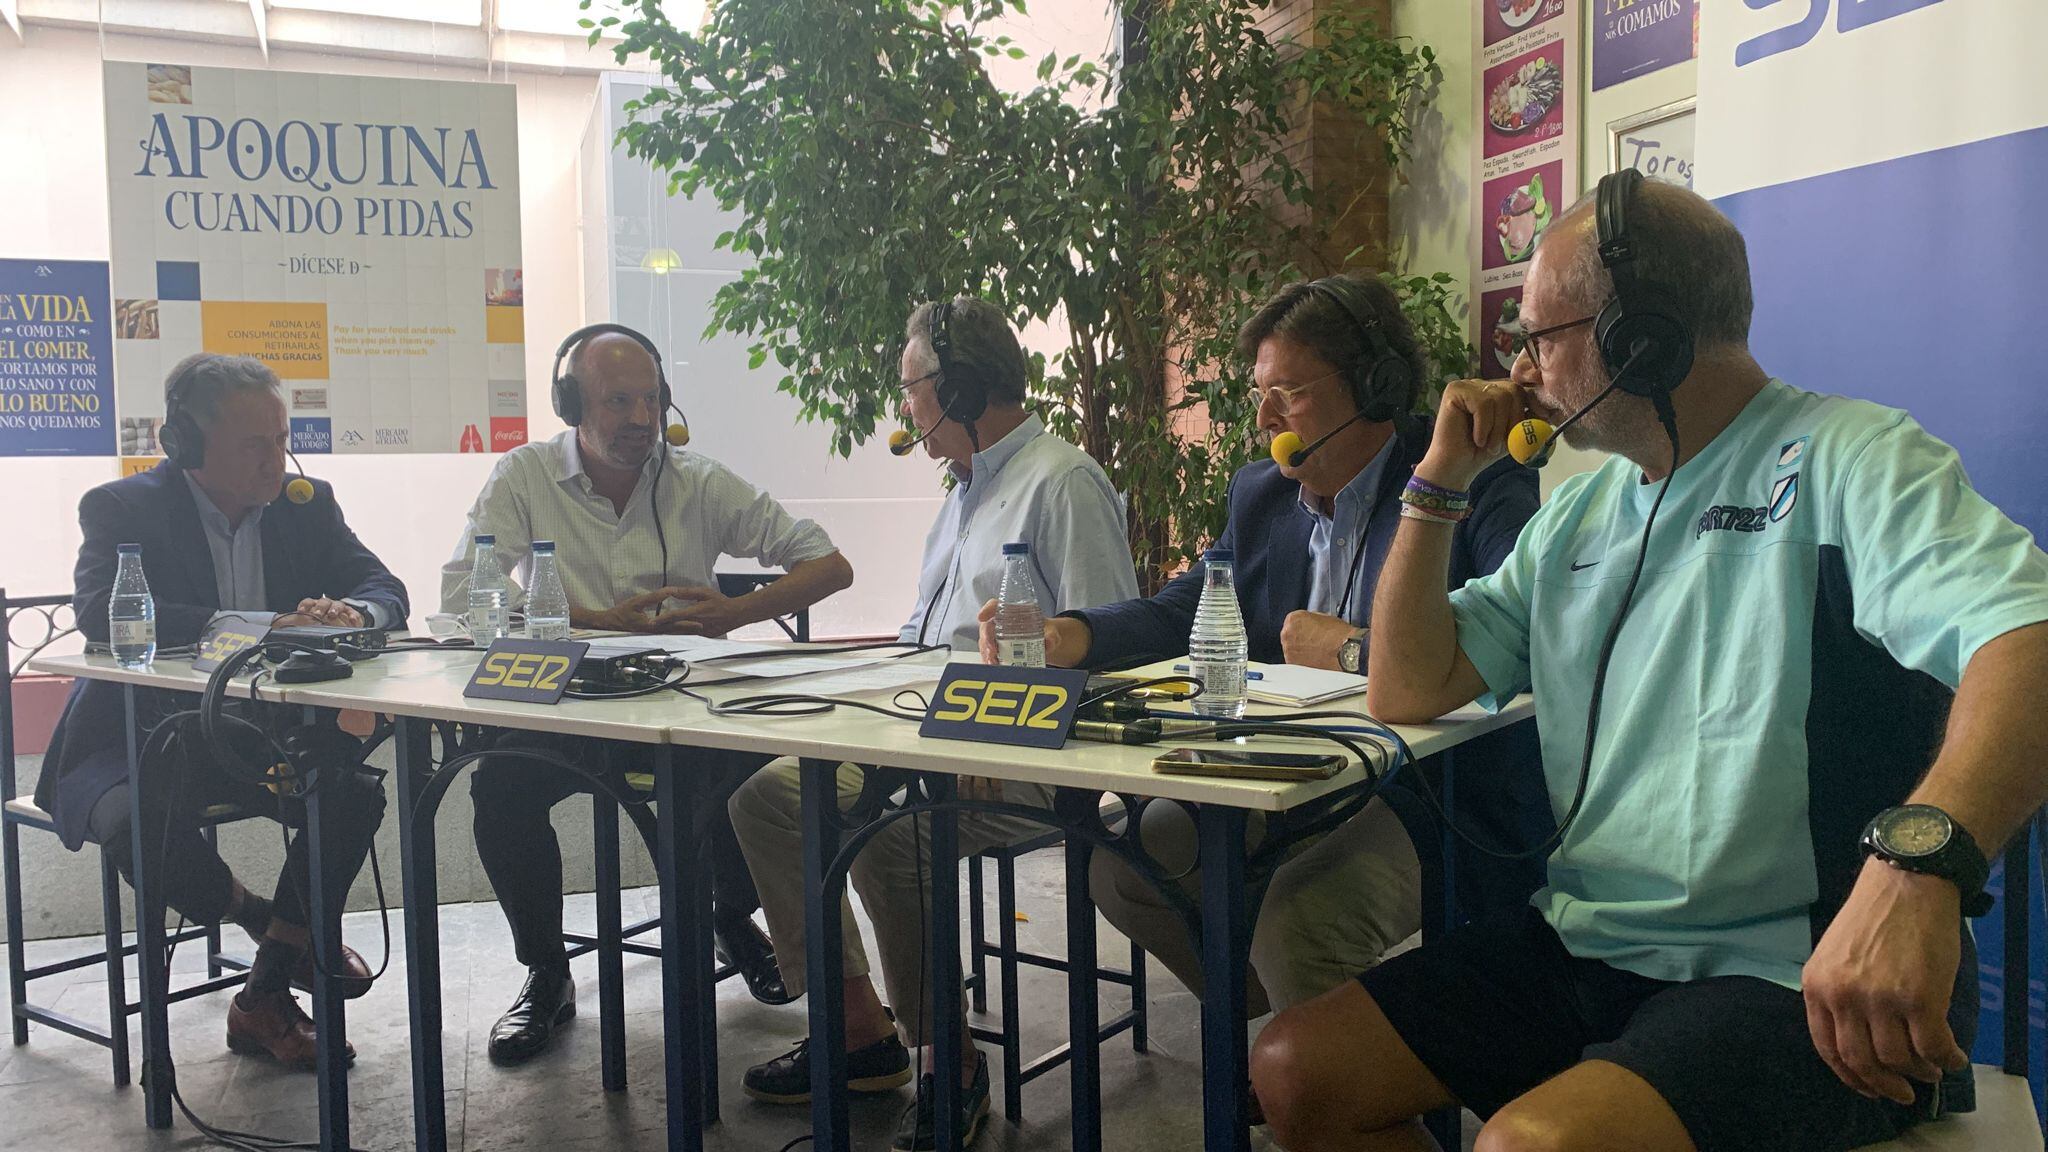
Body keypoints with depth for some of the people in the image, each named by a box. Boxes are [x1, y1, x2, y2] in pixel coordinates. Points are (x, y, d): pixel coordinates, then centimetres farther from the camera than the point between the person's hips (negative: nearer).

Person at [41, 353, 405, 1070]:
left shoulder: (306, 505, 3)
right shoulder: (122, 509, -11)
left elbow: (387, 592, 0)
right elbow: (101, 613, -29)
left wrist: (350, 612, -28)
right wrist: (265, 625, -38)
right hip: (138, 738, -3)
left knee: (355, 796, -23)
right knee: (142, 827, -34)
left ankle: (265, 1001, -9)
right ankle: (262, 920, -1)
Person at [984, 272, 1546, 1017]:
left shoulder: (1481, 484, -11)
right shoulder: (1261, 492, 12)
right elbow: (1186, 609, 13)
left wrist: (1353, 650, -17)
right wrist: (1063, 638, -7)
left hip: (1437, 798, -7)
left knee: (1294, 919, -31)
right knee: (1119, 862, 1)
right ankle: (1285, 1016, 18)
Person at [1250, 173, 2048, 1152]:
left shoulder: (1842, 460, -9)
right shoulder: (1579, 510, 14)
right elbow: (1409, 692, 12)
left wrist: (1919, 856, -45)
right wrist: (1440, 482, 5)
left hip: (1792, 981, -7)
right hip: (1581, 949, 7)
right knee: (1293, 1070, -1)